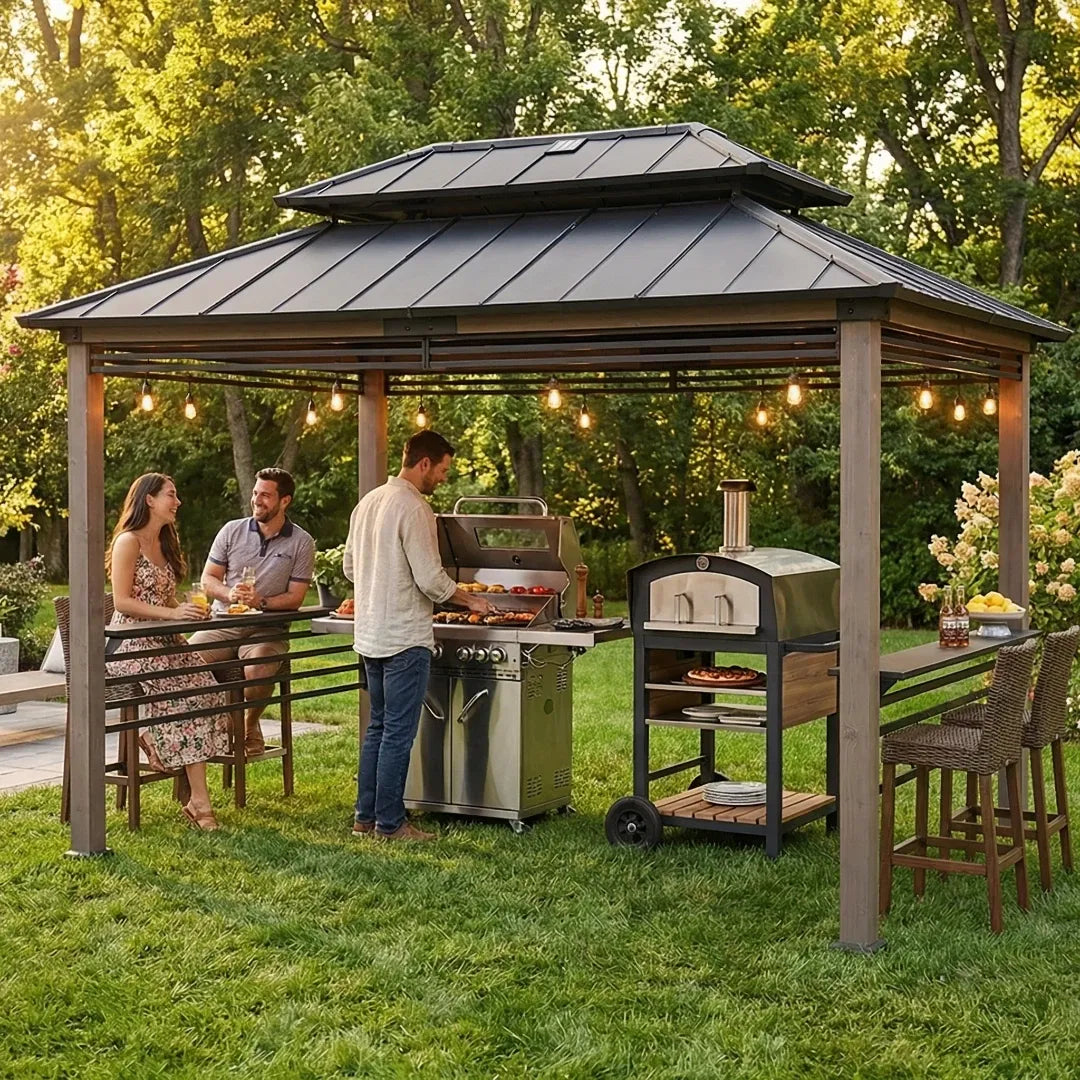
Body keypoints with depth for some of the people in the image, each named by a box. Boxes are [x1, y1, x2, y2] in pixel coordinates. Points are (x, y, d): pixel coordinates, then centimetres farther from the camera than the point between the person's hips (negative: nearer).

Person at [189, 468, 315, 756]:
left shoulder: (301, 543, 2)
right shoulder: (232, 531, 8)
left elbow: (295, 597, -1)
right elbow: (208, 578, 9)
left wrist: (261, 602, -19)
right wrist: (229, 594, -12)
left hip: (266, 629, -2)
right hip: (223, 623, 2)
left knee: (257, 671, -33)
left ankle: (247, 729, 0)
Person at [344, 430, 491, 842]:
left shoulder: (368, 502, 12)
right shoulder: (413, 507, -16)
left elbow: (350, 567, 18)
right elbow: (431, 578, -18)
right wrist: (470, 600, -3)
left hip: (369, 633, 9)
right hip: (405, 637, -9)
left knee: (378, 726, 16)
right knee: (399, 732, -3)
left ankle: (365, 816, 19)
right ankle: (390, 823, 2)